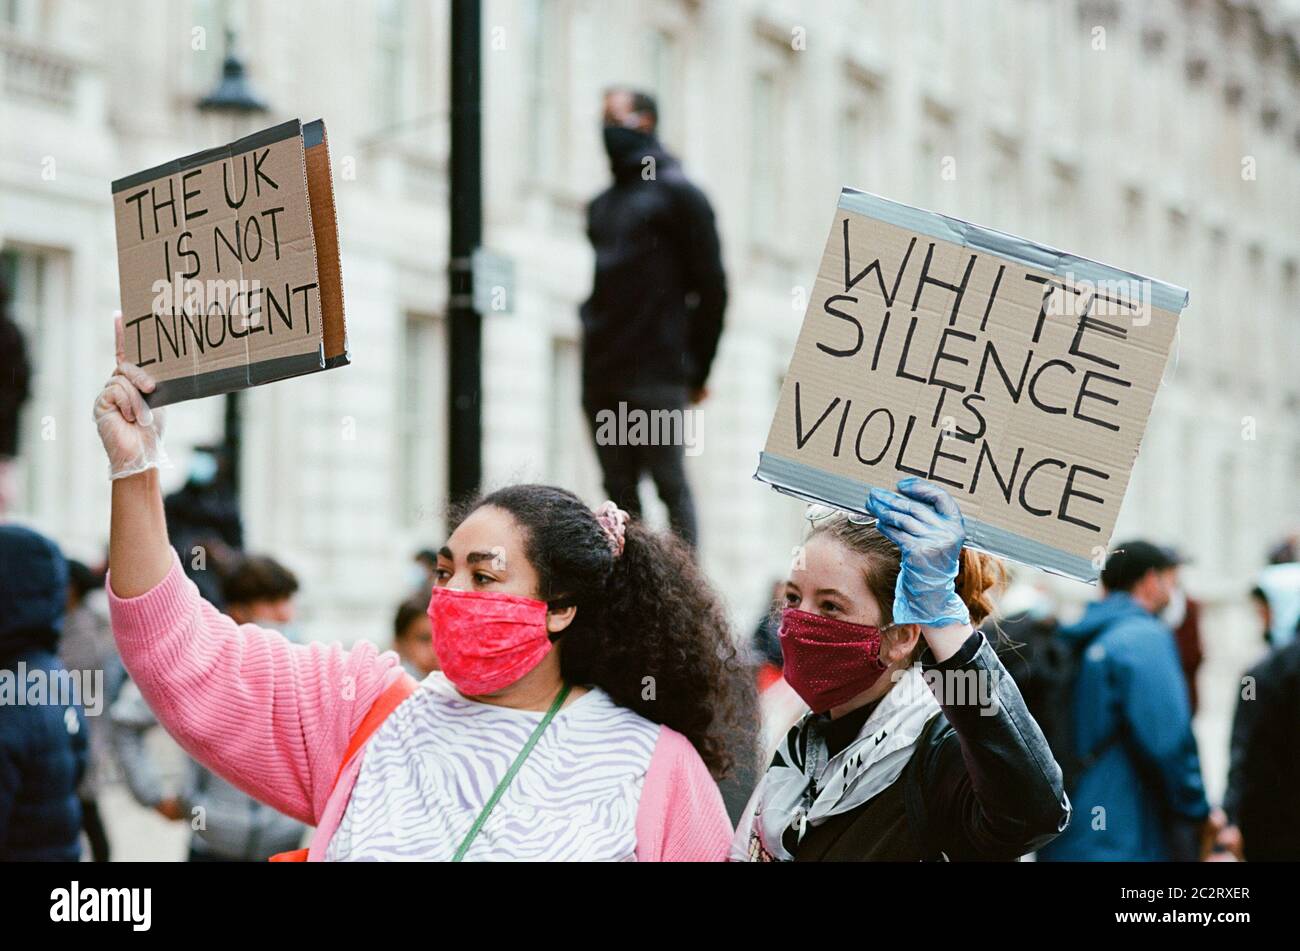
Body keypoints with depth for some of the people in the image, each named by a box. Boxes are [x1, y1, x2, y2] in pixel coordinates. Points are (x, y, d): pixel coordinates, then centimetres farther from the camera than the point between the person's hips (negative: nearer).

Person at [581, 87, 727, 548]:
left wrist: (697, 369, -5)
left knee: (670, 484, -7)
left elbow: (711, 285, -3)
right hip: (601, 378, 7)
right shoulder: (601, 205, 20)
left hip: (656, 376, -7)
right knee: (619, 492, 5)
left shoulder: (677, 193, 0)